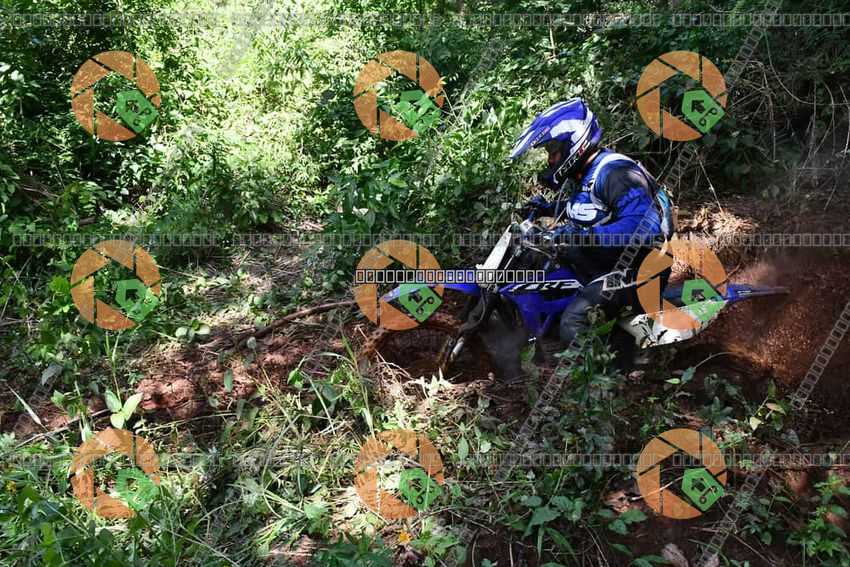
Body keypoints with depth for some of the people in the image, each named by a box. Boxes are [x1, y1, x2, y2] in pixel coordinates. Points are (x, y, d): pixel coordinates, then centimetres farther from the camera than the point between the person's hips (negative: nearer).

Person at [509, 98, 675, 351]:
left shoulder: (614, 172, -22)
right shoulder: (586, 174, 9)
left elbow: (643, 225, -34)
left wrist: (582, 235, -39)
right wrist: (546, 208, 15)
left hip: (631, 270, -11)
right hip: (605, 261, 11)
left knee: (573, 326, -25)